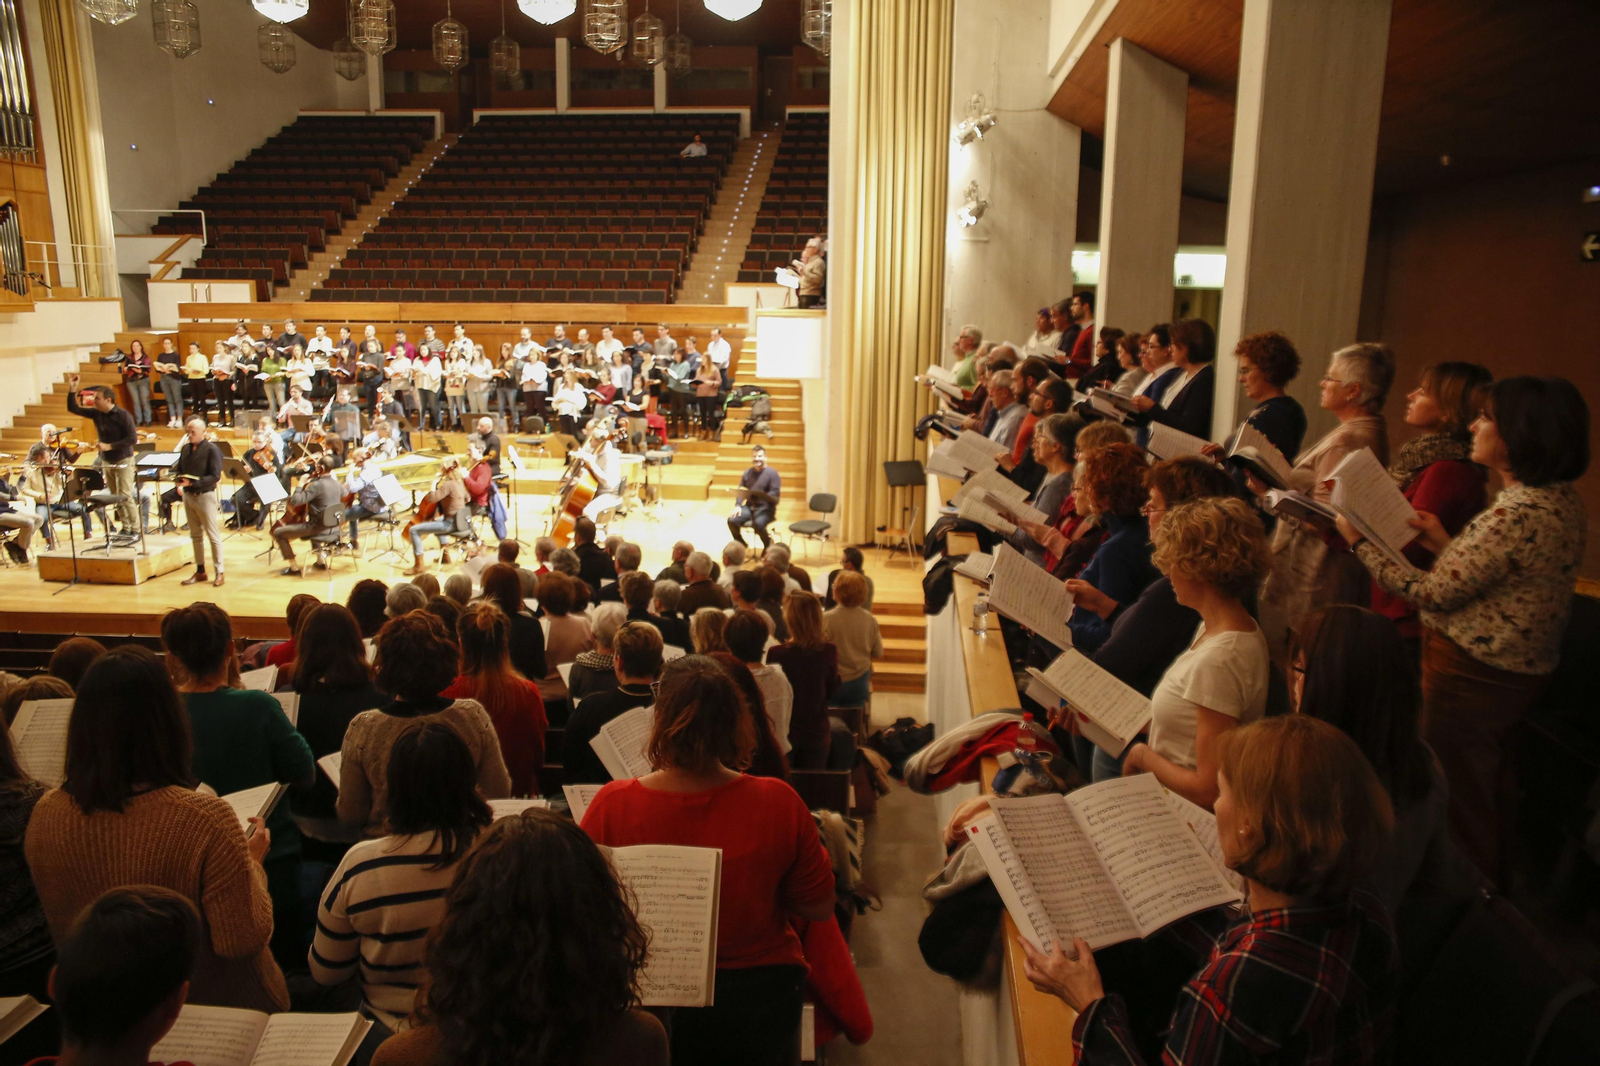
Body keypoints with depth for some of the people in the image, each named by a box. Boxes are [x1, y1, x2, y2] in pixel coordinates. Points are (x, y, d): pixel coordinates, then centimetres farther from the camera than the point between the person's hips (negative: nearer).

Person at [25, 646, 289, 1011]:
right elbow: (243, 941, -23)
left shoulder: (46, 814, -15)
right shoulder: (205, 818, -31)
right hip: (218, 1007, -5)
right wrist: (253, 862, -9)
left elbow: (60, 934, 2)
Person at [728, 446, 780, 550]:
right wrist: (738, 506, -5)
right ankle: (741, 544, 8)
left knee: (758, 524, -35)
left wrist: (761, 496, -29)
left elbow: (775, 493, -13)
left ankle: (768, 545, -3)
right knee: (732, 520, -19)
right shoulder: (747, 473, 12)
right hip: (749, 507, 5)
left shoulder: (772, 473, -5)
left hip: (765, 508, -5)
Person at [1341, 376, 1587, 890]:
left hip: (1471, 673, -10)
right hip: (1523, 668, 10)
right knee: (1490, 787, 26)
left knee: (1457, 793, 8)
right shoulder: (1563, 500, 2)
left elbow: (1433, 595, -22)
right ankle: (1493, 884, 45)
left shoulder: (1516, 514, -28)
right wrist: (1444, 542, 6)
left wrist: (1360, 542, -15)